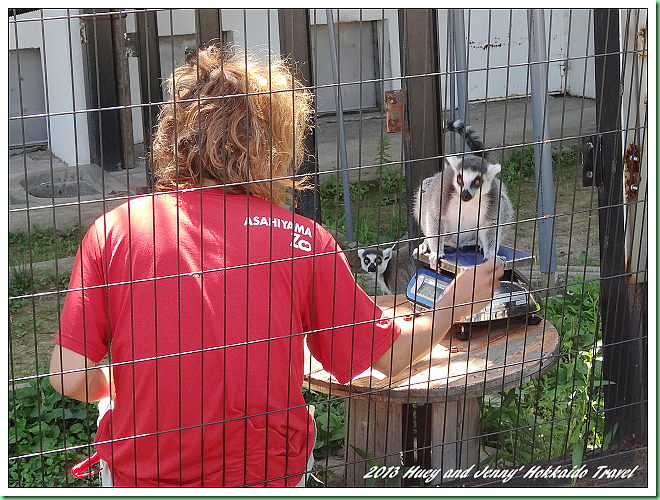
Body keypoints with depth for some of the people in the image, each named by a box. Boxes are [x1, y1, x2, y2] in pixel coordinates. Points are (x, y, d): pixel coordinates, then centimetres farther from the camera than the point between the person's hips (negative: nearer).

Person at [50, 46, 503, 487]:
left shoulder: (115, 229, -13)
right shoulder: (304, 240, -14)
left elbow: (71, 377, -12)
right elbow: (392, 355, -3)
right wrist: (454, 306, 16)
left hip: (142, 475, -1)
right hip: (267, 476, 1)